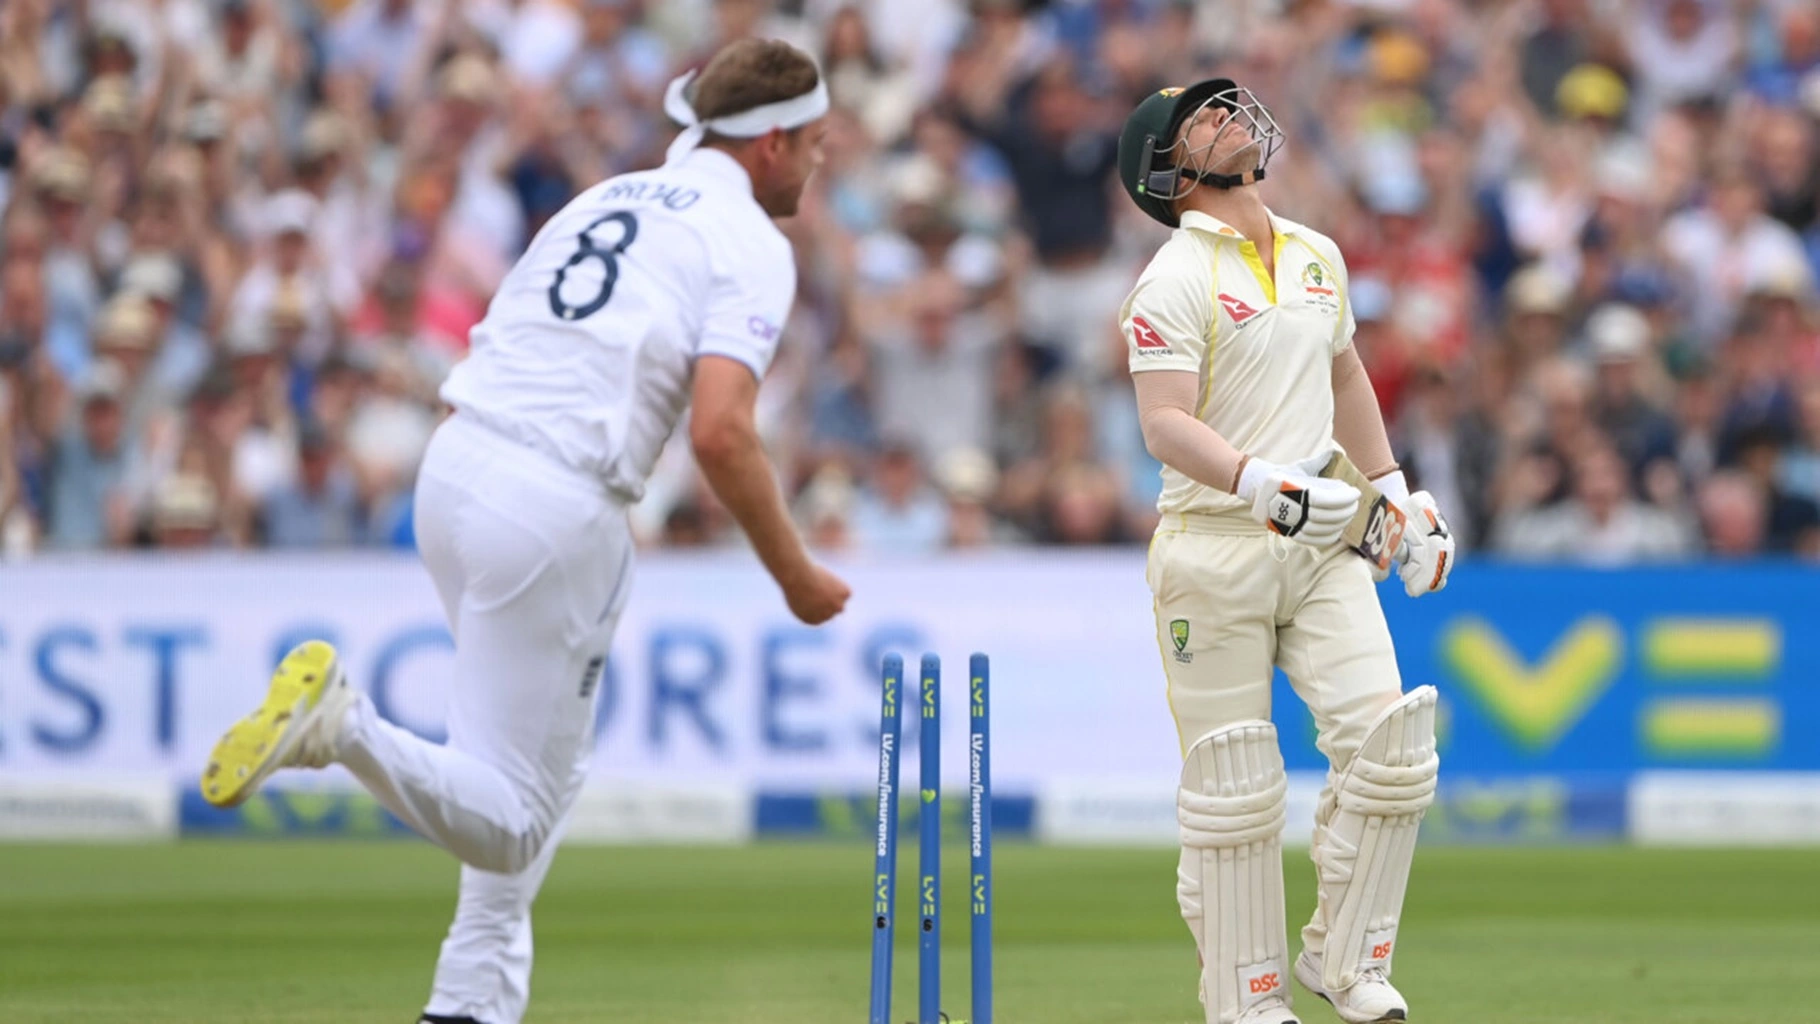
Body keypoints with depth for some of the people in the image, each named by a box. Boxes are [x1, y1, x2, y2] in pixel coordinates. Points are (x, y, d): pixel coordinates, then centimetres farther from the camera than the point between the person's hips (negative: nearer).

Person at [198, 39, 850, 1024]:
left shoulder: (603, 200, 21)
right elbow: (720, 432, -15)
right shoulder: (750, 243, -2)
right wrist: (794, 574, -4)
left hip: (453, 464, 8)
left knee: (543, 771, 24)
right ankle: (342, 722, -26)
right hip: (558, 508, -8)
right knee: (511, 820, -6)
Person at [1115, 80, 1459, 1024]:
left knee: (1388, 736, -8)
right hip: (1216, 551, -5)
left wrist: (1397, 496, 27)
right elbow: (1165, 424, -18)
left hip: (1321, 544, 6)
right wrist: (1263, 484, -33)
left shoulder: (1317, 257, 14)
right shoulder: (1175, 280, -8)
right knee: (1233, 785, -2)